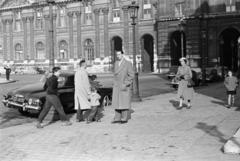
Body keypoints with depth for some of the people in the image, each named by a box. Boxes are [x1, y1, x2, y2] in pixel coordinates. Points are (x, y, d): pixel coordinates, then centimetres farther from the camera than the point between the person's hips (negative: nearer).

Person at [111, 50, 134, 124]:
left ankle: (124, 119, 5)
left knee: (124, 103, -2)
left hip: (124, 86, -5)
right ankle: (117, 118, 9)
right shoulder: (116, 63, 11)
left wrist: (126, 85, -15)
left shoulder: (128, 63, -7)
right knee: (117, 102, 5)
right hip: (116, 86, 6)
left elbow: (131, 75, -8)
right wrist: (114, 84, 11)